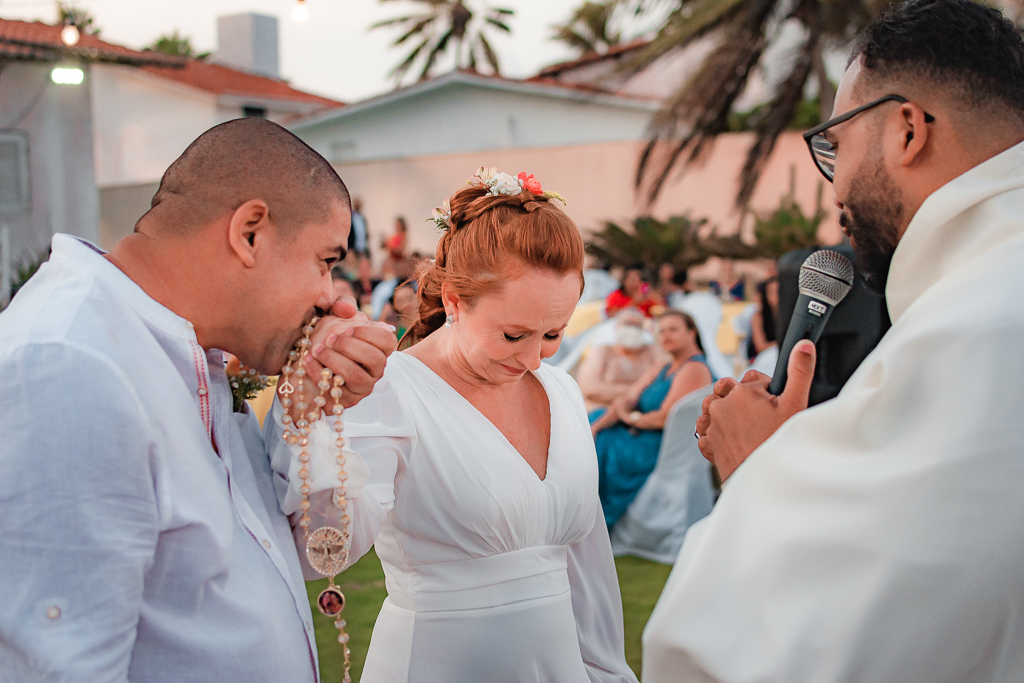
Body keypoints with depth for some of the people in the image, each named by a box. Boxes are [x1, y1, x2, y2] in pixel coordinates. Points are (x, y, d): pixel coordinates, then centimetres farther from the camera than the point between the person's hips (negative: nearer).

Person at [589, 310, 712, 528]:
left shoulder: (694, 369, -12)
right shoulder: (658, 371, 17)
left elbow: (666, 418, -19)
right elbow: (625, 401, 7)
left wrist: (631, 417, -3)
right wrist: (595, 427, -9)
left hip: (662, 449, -9)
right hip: (640, 437, 9)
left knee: (599, 446, -16)